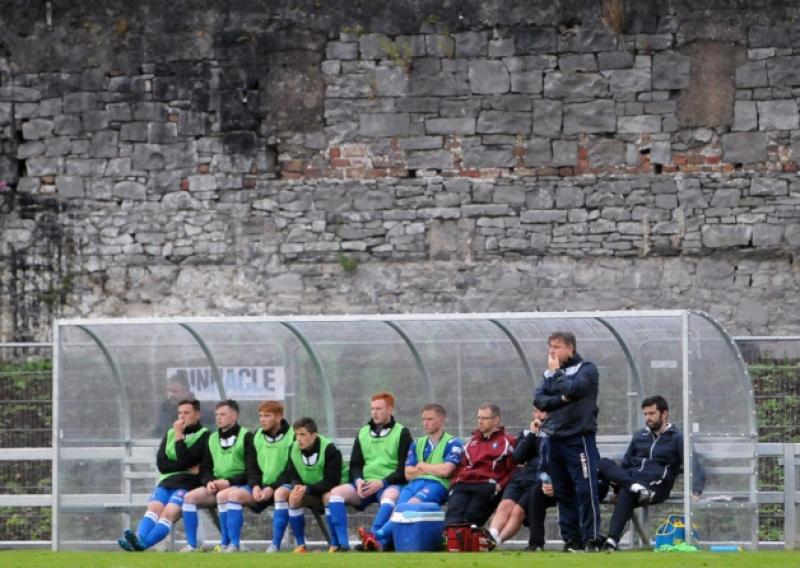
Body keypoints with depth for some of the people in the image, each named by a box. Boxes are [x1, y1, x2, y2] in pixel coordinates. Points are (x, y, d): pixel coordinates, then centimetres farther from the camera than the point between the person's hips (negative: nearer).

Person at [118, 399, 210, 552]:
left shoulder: (203, 435, 3)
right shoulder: (170, 434, 21)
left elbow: (185, 460, -10)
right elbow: (161, 464, 8)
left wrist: (178, 437, -6)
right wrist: (187, 467, -4)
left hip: (188, 483, -6)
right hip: (166, 481, 6)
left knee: (169, 513, -29)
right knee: (153, 509, -23)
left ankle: (142, 543, -51)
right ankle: (139, 538, -47)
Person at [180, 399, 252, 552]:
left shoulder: (246, 437, -3)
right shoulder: (212, 439, 16)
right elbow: (205, 468, 17)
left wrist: (229, 482, -17)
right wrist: (209, 482, -5)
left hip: (241, 485, -6)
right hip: (216, 486, 6)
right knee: (190, 497, -16)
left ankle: (226, 544, -27)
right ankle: (191, 545, -15)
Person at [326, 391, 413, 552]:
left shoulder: (402, 433, 4)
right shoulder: (363, 433, 18)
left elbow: (405, 469, -3)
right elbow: (355, 465, 15)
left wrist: (382, 482, -15)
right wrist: (358, 481, -7)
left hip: (390, 484, -4)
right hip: (364, 484, 4)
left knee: (390, 497, -39)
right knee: (336, 493, -22)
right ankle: (342, 544, -28)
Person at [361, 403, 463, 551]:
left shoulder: (452, 443, 10)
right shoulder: (417, 444, 28)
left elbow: (445, 470, -5)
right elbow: (408, 473, 16)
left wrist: (421, 466, 9)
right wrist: (432, 469, 4)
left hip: (437, 485, -5)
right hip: (414, 484, 5)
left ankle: (378, 536, -55)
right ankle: (381, 543, -54)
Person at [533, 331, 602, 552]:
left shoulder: (587, 369, -2)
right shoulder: (549, 373, 16)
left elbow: (571, 388, -19)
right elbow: (539, 399, 3)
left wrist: (555, 373, -4)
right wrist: (561, 399, -12)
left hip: (579, 438, -6)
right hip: (554, 440, 6)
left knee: (586, 490, -12)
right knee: (563, 493, 7)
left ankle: (592, 539, -12)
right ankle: (571, 539, 10)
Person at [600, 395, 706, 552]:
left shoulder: (677, 439, 10)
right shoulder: (639, 436, 26)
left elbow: (694, 467, -1)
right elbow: (625, 464, 28)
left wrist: (696, 491, -18)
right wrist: (615, 478, 8)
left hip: (655, 486, -5)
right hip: (630, 480, 5)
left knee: (626, 493, -39)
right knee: (604, 463, -24)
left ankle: (612, 540, -50)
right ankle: (635, 487, -42)